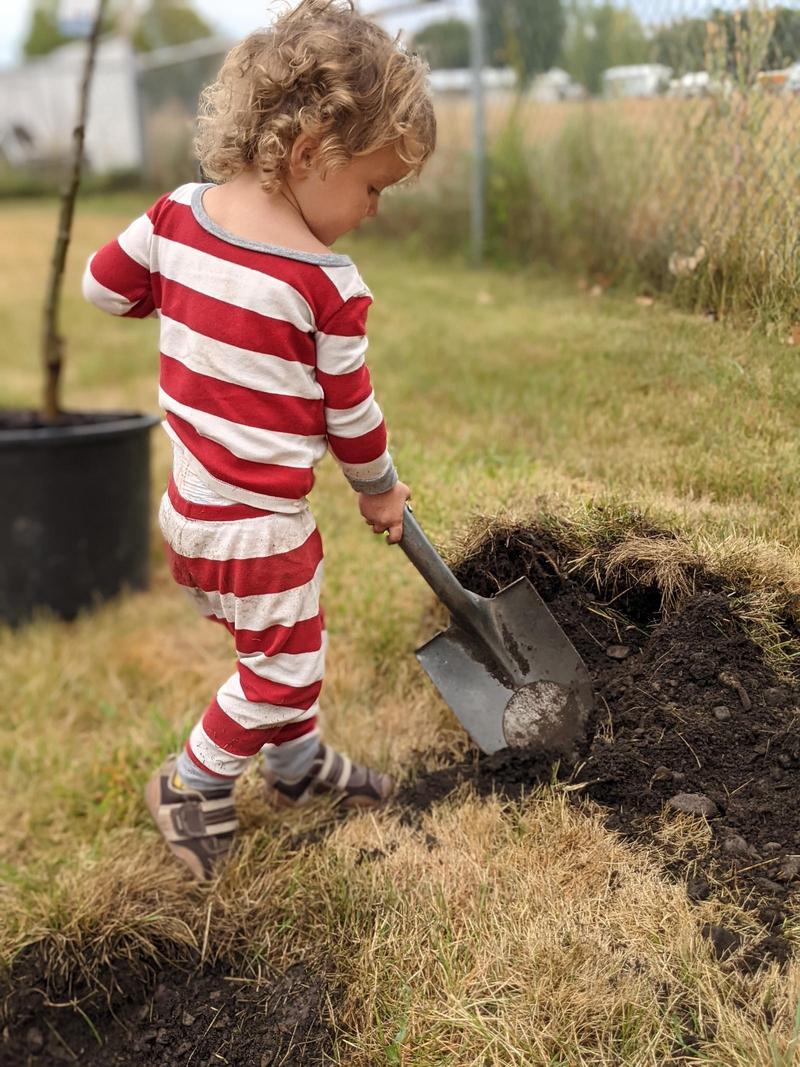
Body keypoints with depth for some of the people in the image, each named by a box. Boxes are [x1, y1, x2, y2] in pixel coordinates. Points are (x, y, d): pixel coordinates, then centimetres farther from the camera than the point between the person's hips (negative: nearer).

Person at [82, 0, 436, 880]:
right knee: (286, 670, 11)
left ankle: (296, 763, 44)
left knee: (274, 643, 25)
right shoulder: (326, 285, -20)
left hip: (188, 504, 8)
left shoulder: (178, 214, -5)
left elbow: (103, 284, 9)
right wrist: (380, 492, 9)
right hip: (259, 526, -8)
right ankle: (193, 784, 28)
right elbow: (350, 413, -9)